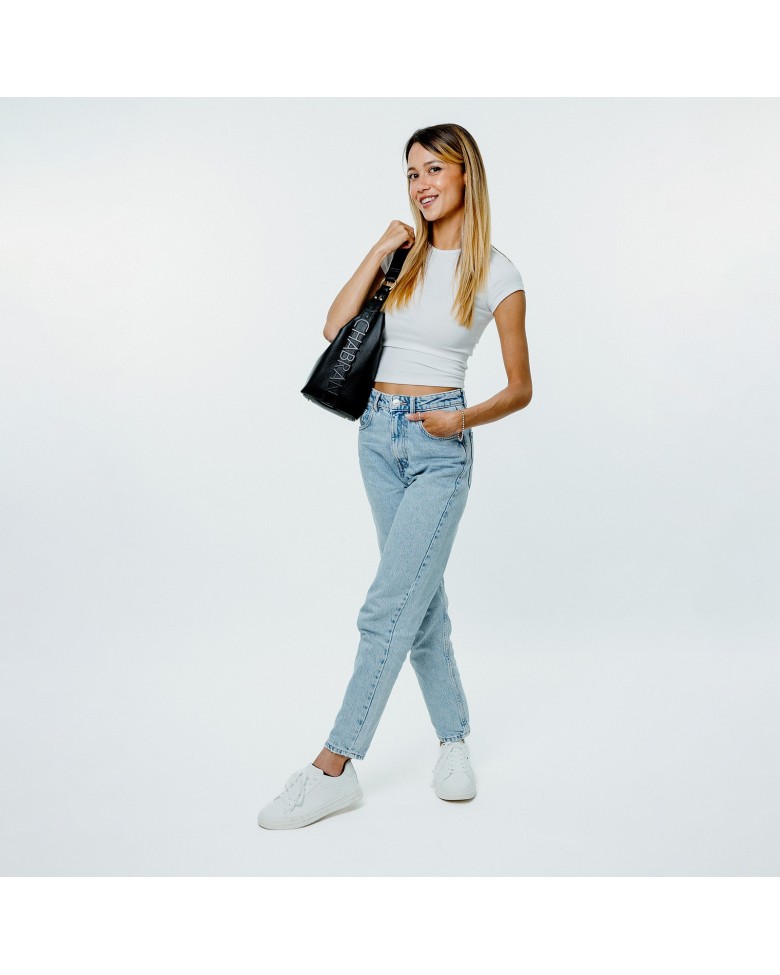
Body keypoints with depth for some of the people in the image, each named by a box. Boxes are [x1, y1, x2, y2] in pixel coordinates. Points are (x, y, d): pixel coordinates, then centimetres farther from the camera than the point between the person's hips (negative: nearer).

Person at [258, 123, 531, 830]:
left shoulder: (496, 273, -3)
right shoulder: (403, 253, 10)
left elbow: (520, 388, 0)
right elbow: (336, 327, -1)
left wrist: (463, 420, -17)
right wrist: (379, 251, -4)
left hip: (440, 445, -5)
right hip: (379, 432, 5)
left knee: (389, 605, -9)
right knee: (422, 598, 10)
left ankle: (334, 768, -2)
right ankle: (455, 741, 24)